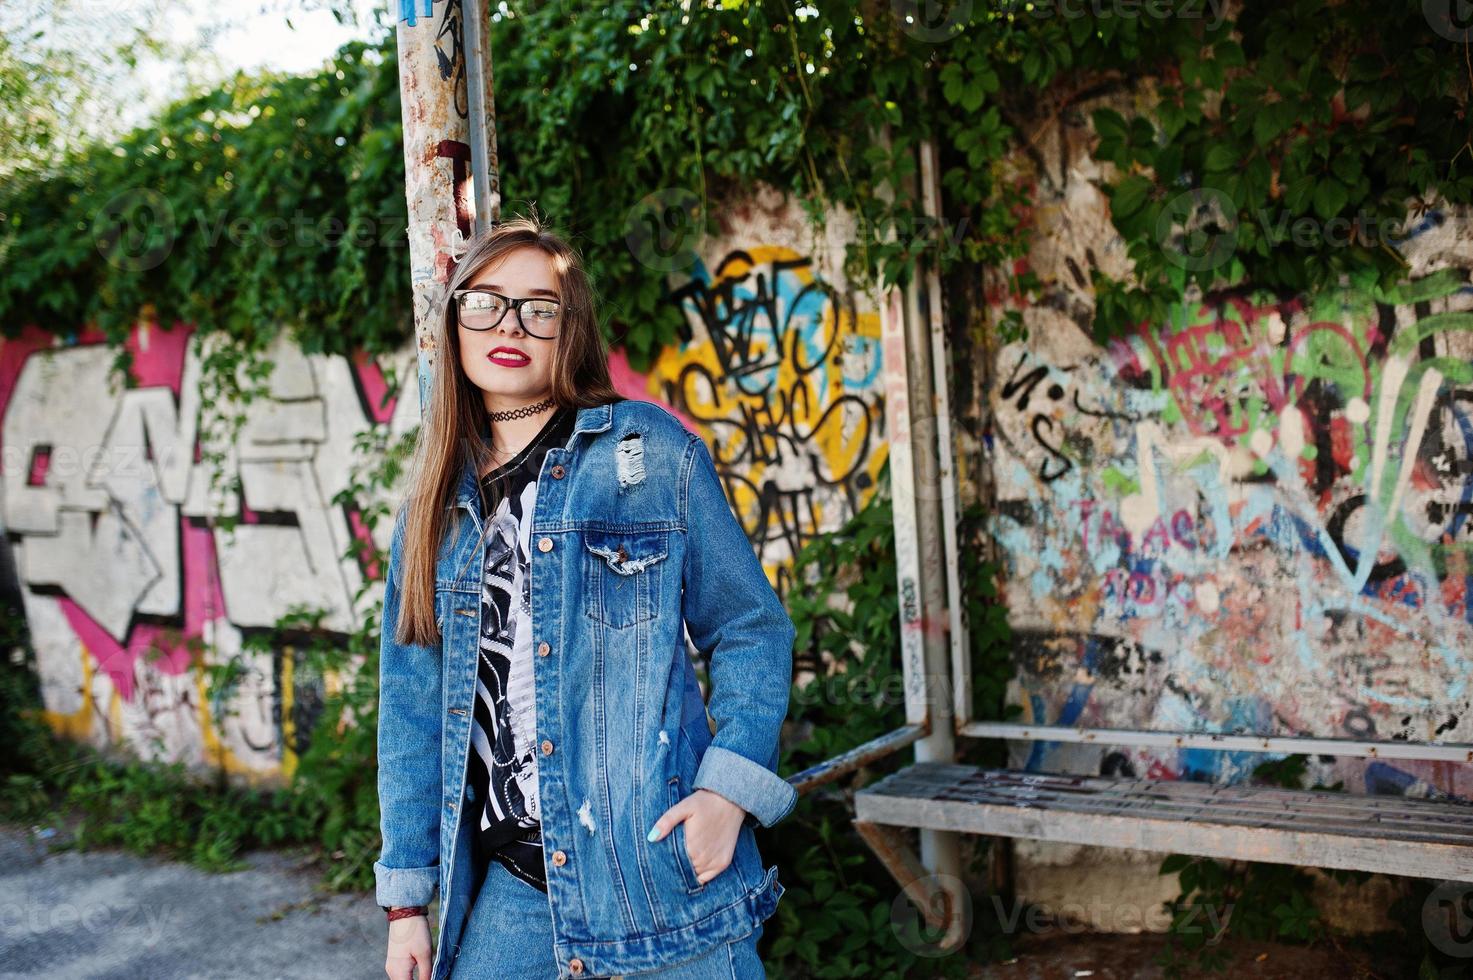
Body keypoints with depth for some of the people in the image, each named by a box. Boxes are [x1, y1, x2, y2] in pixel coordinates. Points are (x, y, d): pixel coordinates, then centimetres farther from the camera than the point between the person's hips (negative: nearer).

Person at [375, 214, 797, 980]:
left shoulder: (654, 453, -2)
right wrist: (406, 900, 10)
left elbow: (752, 628, 0)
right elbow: (413, 709, 12)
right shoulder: (433, 507, 10)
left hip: (660, 876, -3)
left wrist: (729, 789, -14)